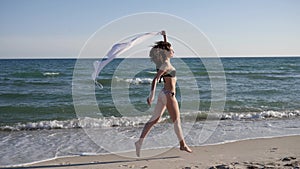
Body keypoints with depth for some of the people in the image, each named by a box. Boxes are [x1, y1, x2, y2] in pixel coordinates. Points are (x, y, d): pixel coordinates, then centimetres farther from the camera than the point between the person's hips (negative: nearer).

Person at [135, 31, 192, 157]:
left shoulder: (165, 62, 10)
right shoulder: (165, 65, -16)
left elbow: (165, 48, 30)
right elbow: (155, 80, -26)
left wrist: (164, 36, 26)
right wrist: (152, 95, -36)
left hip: (164, 94, 9)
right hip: (168, 95, -9)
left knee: (154, 120, 8)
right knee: (177, 121, 4)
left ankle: (140, 142, 6)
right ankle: (183, 145, 17)